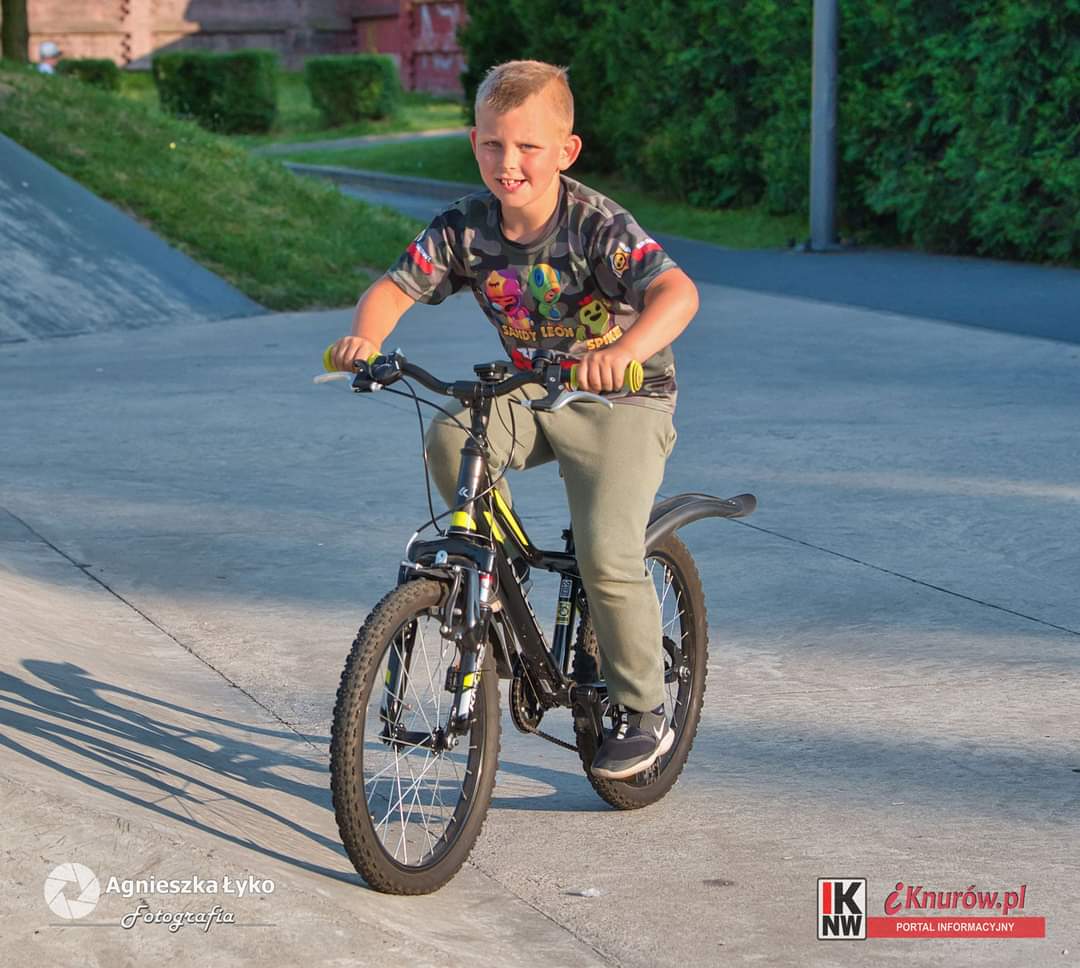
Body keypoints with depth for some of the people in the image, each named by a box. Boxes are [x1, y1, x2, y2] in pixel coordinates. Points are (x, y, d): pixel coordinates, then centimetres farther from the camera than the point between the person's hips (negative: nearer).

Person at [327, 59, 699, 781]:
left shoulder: (598, 226, -24)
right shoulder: (465, 229, -10)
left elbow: (677, 291, -37)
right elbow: (394, 287, -10)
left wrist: (626, 351, -58)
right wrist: (364, 339, -34)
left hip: (623, 400, -5)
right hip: (531, 393, 5)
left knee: (607, 554, -18)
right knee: (450, 440, -25)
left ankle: (643, 715, 3)